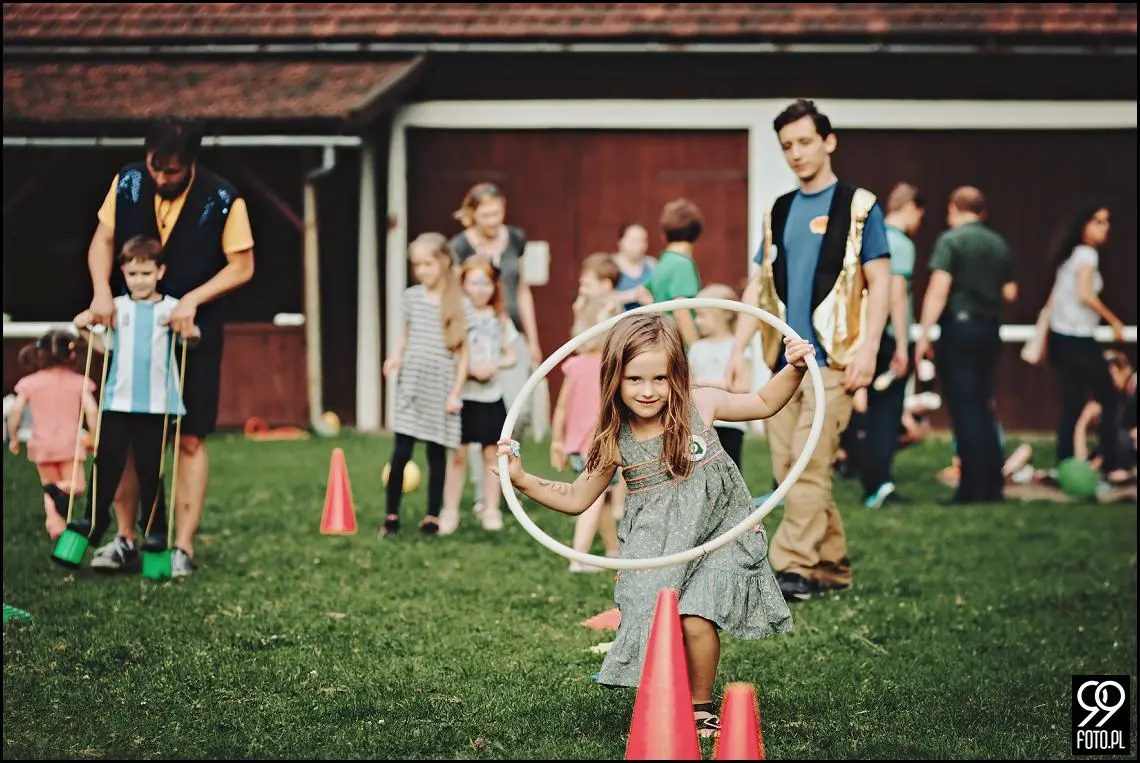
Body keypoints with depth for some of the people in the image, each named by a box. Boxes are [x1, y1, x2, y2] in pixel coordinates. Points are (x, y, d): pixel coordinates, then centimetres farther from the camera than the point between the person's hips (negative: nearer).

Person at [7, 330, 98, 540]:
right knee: (76, 486, 1)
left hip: (42, 445, 2)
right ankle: (61, 489, -31)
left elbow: (16, 411, -4)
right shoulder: (79, 381, -2)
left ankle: (55, 523, 2)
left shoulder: (30, 383, 1)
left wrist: (13, 438, 9)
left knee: (49, 487, 19)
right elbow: (91, 410, -12)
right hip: (69, 444, -2)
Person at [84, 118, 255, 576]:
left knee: (190, 440, -1)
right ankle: (125, 540, 11)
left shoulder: (222, 200, -14)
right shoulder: (128, 184, -5)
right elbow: (103, 240, 1)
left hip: (193, 331, -3)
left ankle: (183, 547, 2)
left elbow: (242, 266, -10)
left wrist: (191, 301, -21)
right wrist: (102, 291, -16)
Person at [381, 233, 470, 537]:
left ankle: (432, 517, 13)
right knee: (401, 452, -5)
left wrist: (456, 391, -3)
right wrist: (396, 356, -3)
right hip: (411, 385, 2)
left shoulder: (460, 305, -2)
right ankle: (391, 516, 4)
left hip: (441, 387, -1)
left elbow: (463, 352, 1)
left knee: (437, 453, 4)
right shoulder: (412, 297, 6)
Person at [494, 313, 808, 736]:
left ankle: (701, 708, 3)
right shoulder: (615, 442, -5)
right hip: (656, 550, 2)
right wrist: (523, 480, -5)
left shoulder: (701, 404, -6)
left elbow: (765, 403, 10)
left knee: (695, 619, -20)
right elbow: (576, 498, 6)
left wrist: (793, 369, -4)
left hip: (717, 535, -1)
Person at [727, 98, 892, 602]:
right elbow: (757, 285, 16)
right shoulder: (778, 212, 15)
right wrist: (738, 349, 8)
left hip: (832, 358, -6)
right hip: (784, 358, 6)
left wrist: (868, 349, -14)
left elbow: (879, 282, -5)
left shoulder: (858, 206, 0)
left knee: (808, 464, -14)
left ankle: (793, 568, -14)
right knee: (788, 467, 5)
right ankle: (831, 565, 15)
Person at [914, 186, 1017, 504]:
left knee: (964, 409, -3)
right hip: (990, 329, 6)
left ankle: (972, 487, -5)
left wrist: (924, 334, -14)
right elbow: (1010, 293, 11)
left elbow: (939, 289, -16)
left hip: (960, 326, -6)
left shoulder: (950, 240, -8)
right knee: (984, 407, 14)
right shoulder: (1000, 244, 9)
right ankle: (992, 485, 15)